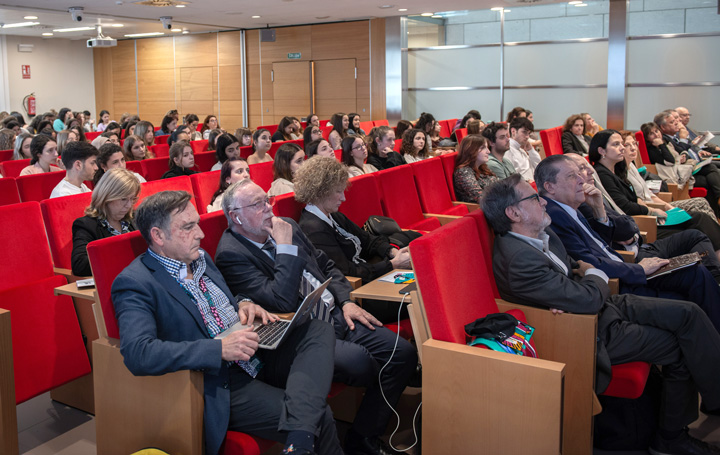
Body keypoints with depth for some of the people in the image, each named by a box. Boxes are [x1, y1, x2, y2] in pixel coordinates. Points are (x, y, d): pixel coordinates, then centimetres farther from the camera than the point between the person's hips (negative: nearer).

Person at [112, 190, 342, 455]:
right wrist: (220, 349, -28)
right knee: (319, 418, -22)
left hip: (255, 357, 9)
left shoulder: (199, 258, 13)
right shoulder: (134, 283, -12)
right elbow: (137, 353, -26)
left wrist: (242, 304, 5)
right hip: (220, 386, -9)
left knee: (319, 331, -15)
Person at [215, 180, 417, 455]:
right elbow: (283, 301, -23)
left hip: (336, 316, 8)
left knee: (404, 353, -6)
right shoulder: (231, 254, -12)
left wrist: (346, 301, 8)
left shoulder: (286, 226, 12)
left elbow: (325, 265, 23)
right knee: (359, 360, -32)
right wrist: (286, 247, -19)